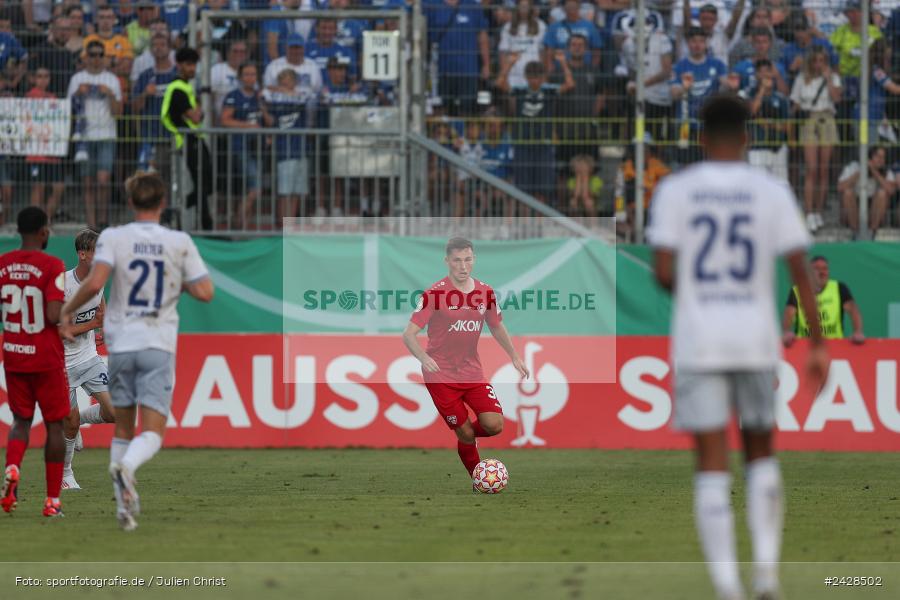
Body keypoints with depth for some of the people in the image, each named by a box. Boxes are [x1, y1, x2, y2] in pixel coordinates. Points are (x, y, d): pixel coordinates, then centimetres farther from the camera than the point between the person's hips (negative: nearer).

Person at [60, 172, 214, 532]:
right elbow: (204, 292, -2)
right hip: (159, 344, -1)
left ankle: (125, 501, 10)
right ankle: (126, 466, -38)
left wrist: (67, 310, -1)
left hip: (120, 343, 1)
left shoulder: (113, 238, -2)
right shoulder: (179, 243, 0)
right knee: (152, 432, -6)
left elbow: (94, 283, -16)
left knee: (123, 428, 16)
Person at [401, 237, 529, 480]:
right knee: (465, 433, -5)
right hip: (441, 376, -4)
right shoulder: (435, 294, -13)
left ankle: (465, 435, 23)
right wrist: (423, 358, -35)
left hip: (472, 372, 4)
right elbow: (409, 335, -17)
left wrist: (514, 357, 8)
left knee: (494, 426, -11)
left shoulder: (485, 292, 2)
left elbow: (497, 327, 19)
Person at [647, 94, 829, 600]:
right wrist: (819, 344, 1)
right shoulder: (772, 192, 0)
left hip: (697, 344, -1)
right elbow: (801, 271, -4)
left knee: (713, 466, 0)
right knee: (761, 453, 19)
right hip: (756, 340, 1)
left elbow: (664, 272, -7)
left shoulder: (674, 191, -2)